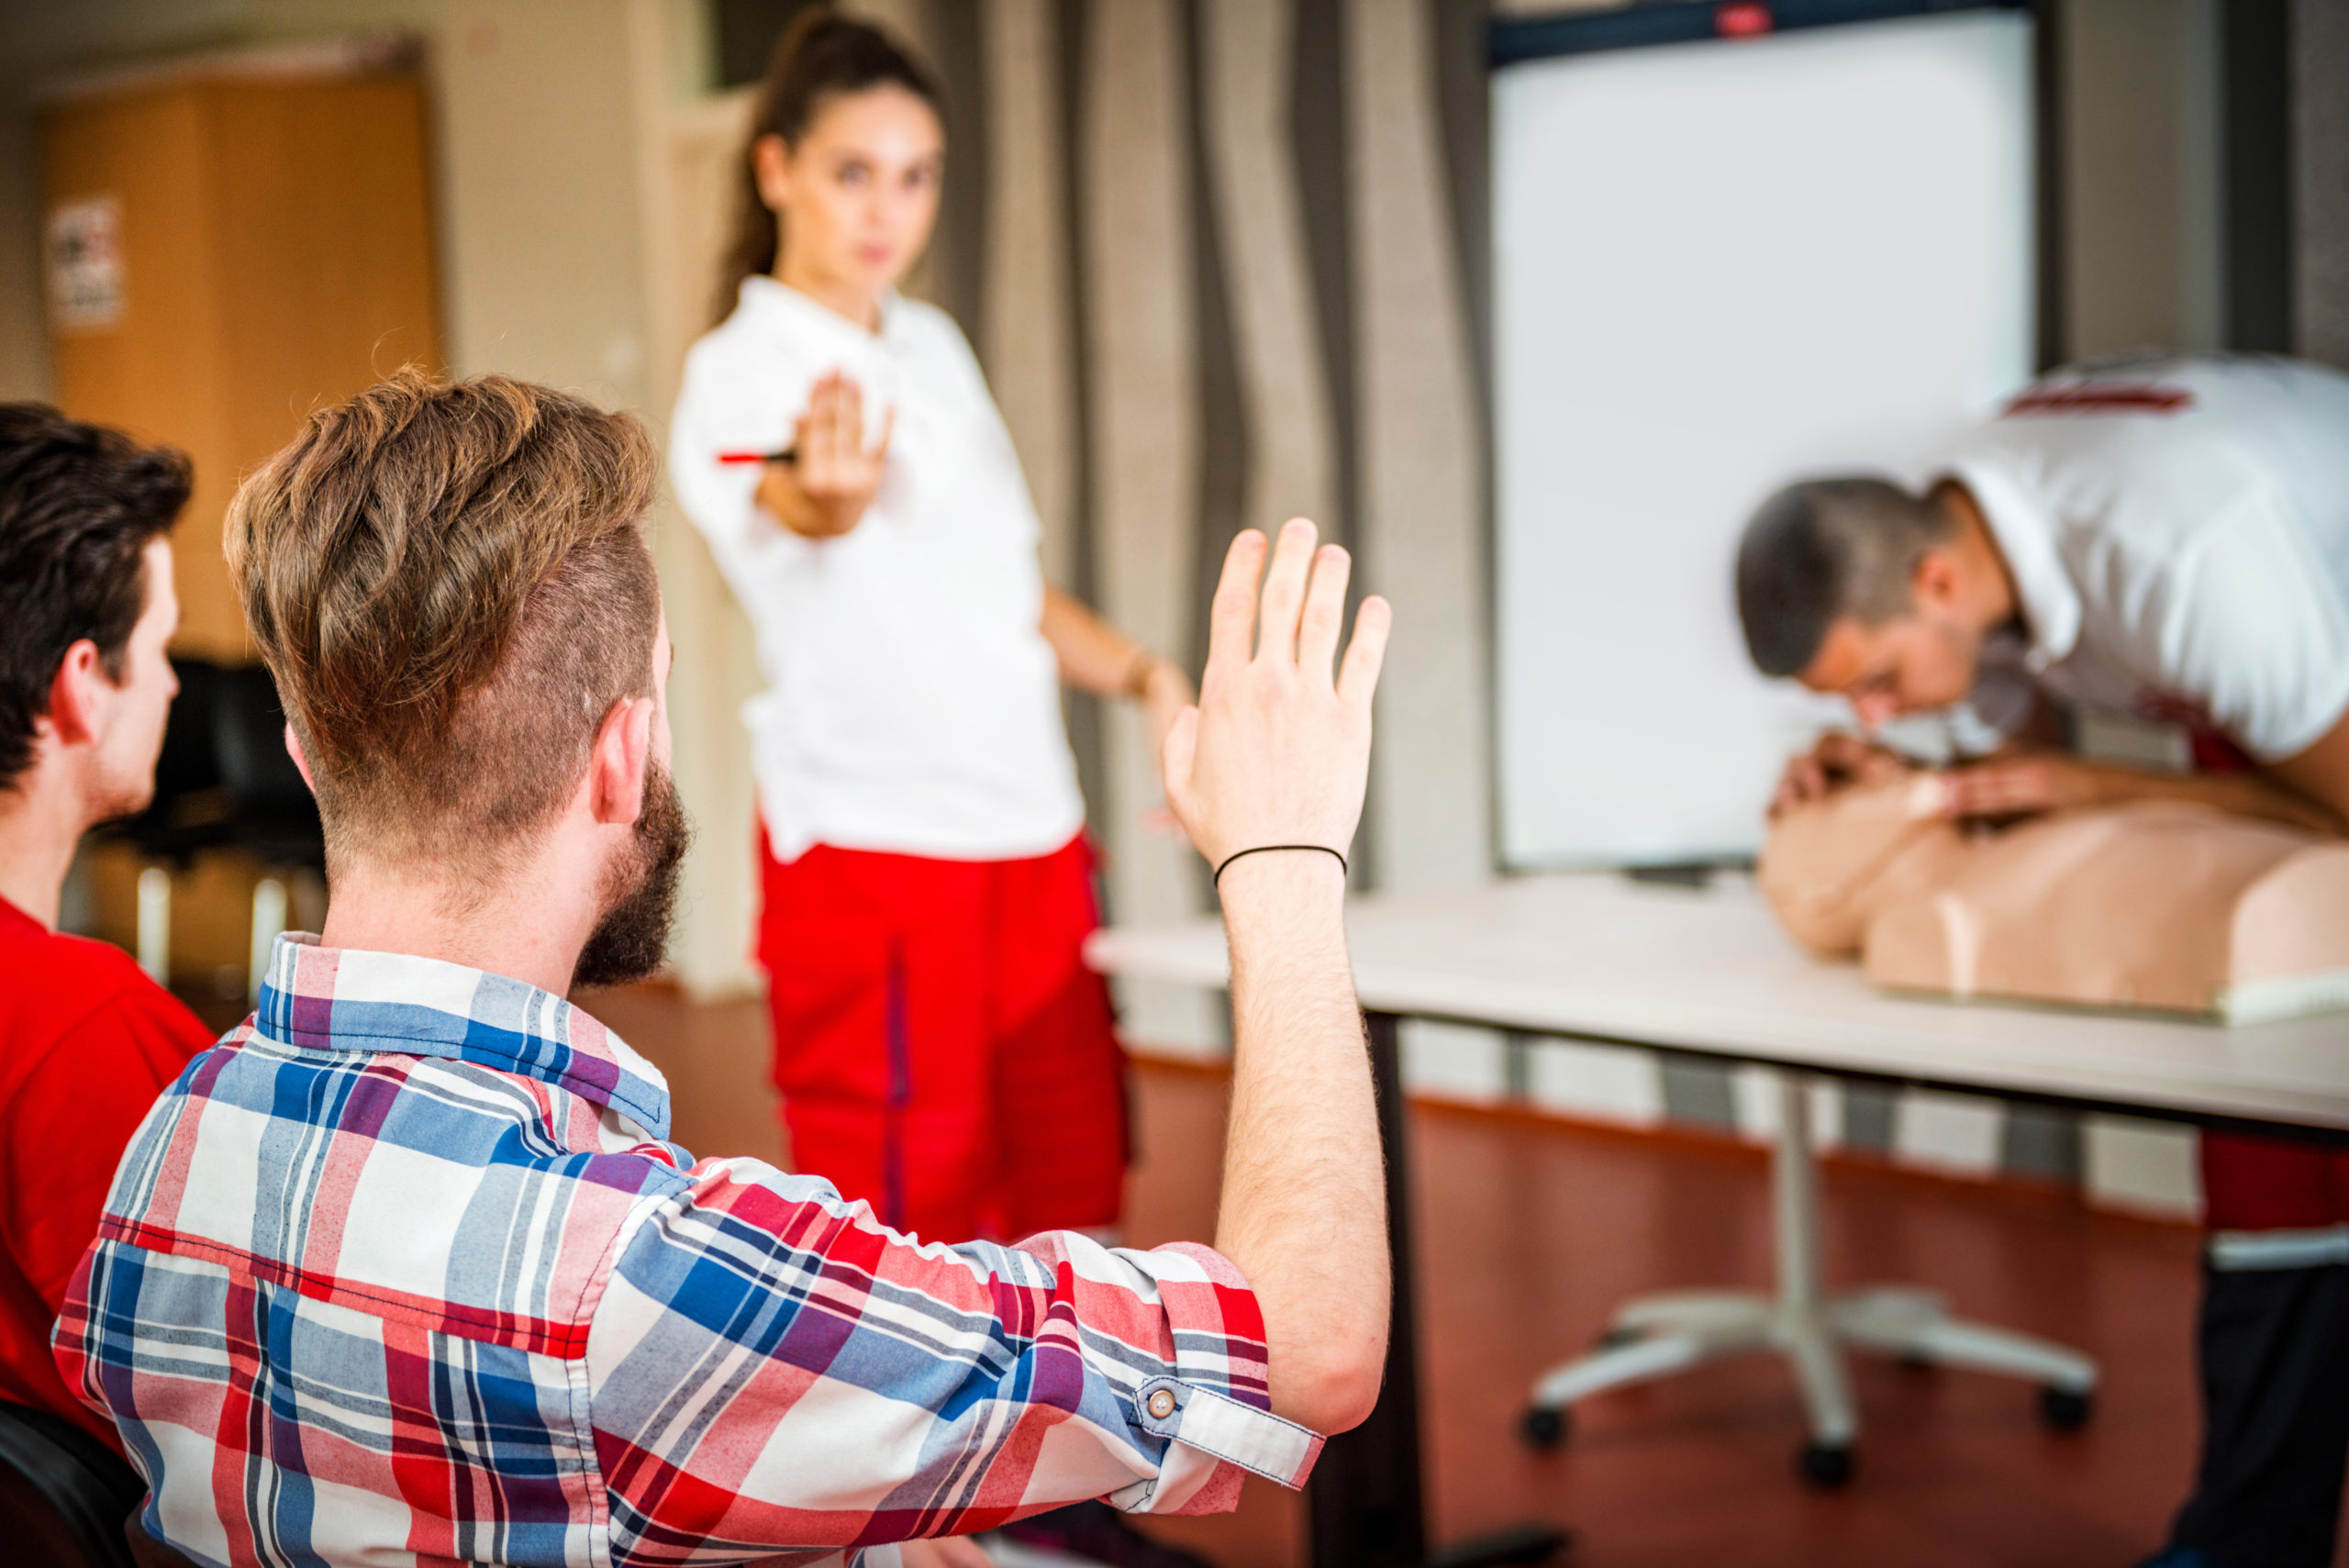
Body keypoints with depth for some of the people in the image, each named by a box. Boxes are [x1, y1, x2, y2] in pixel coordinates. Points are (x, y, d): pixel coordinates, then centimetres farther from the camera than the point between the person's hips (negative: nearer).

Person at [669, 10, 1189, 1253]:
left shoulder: (934, 347, 13)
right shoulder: (739, 371, -9)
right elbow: (785, 509, -33)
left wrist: (1141, 674, 8)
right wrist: (824, 492, -56)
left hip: (1033, 833, 7)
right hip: (868, 839, -7)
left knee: (1065, 1207, 10)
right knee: (897, 1236, -5)